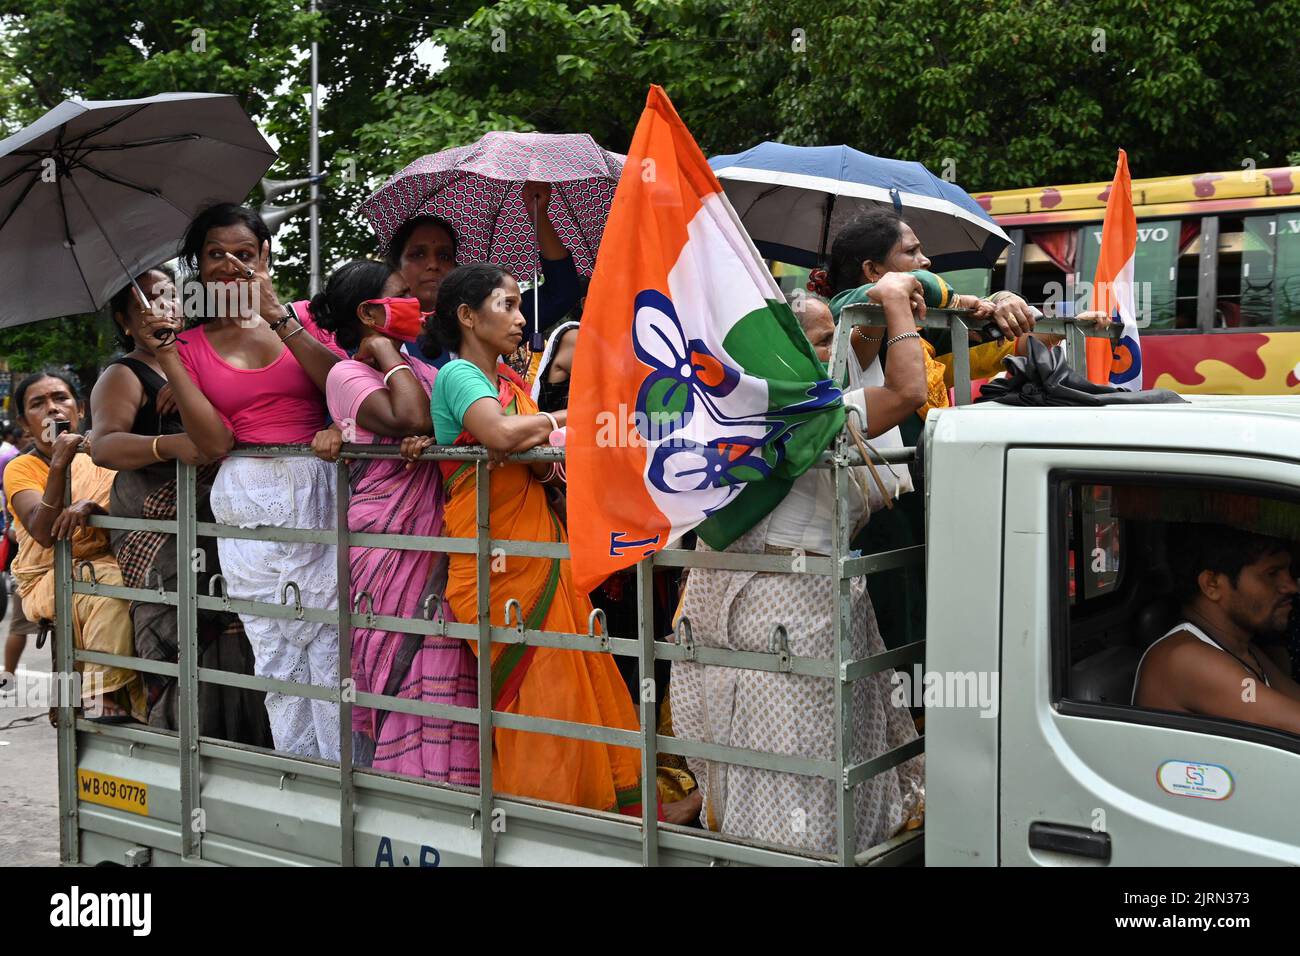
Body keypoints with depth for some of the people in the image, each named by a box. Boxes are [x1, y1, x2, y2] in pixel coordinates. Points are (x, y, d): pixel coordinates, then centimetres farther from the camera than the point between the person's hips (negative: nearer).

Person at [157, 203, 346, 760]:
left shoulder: (301, 319, 10)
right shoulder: (191, 347, 11)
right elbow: (215, 443, -3)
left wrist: (277, 315, -10)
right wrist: (165, 357, -5)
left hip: (317, 489, -1)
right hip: (247, 503, 1)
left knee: (331, 641, -6)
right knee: (274, 647, 1)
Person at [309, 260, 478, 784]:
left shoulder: (415, 367, 18)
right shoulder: (347, 374, -6)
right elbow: (413, 419, -23)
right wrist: (386, 352, -8)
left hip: (436, 547, 7)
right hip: (386, 547, -7)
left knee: (445, 677, 7)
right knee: (402, 679, -4)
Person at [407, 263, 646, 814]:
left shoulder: (512, 382, 18)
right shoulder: (457, 374, -6)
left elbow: (544, 468, 7)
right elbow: (501, 433, -26)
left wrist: (526, 441, -15)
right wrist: (557, 419, -7)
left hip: (541, 551, 7)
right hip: (496, 560, -7)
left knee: (575, 683, 6)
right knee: (537, 693, -4)